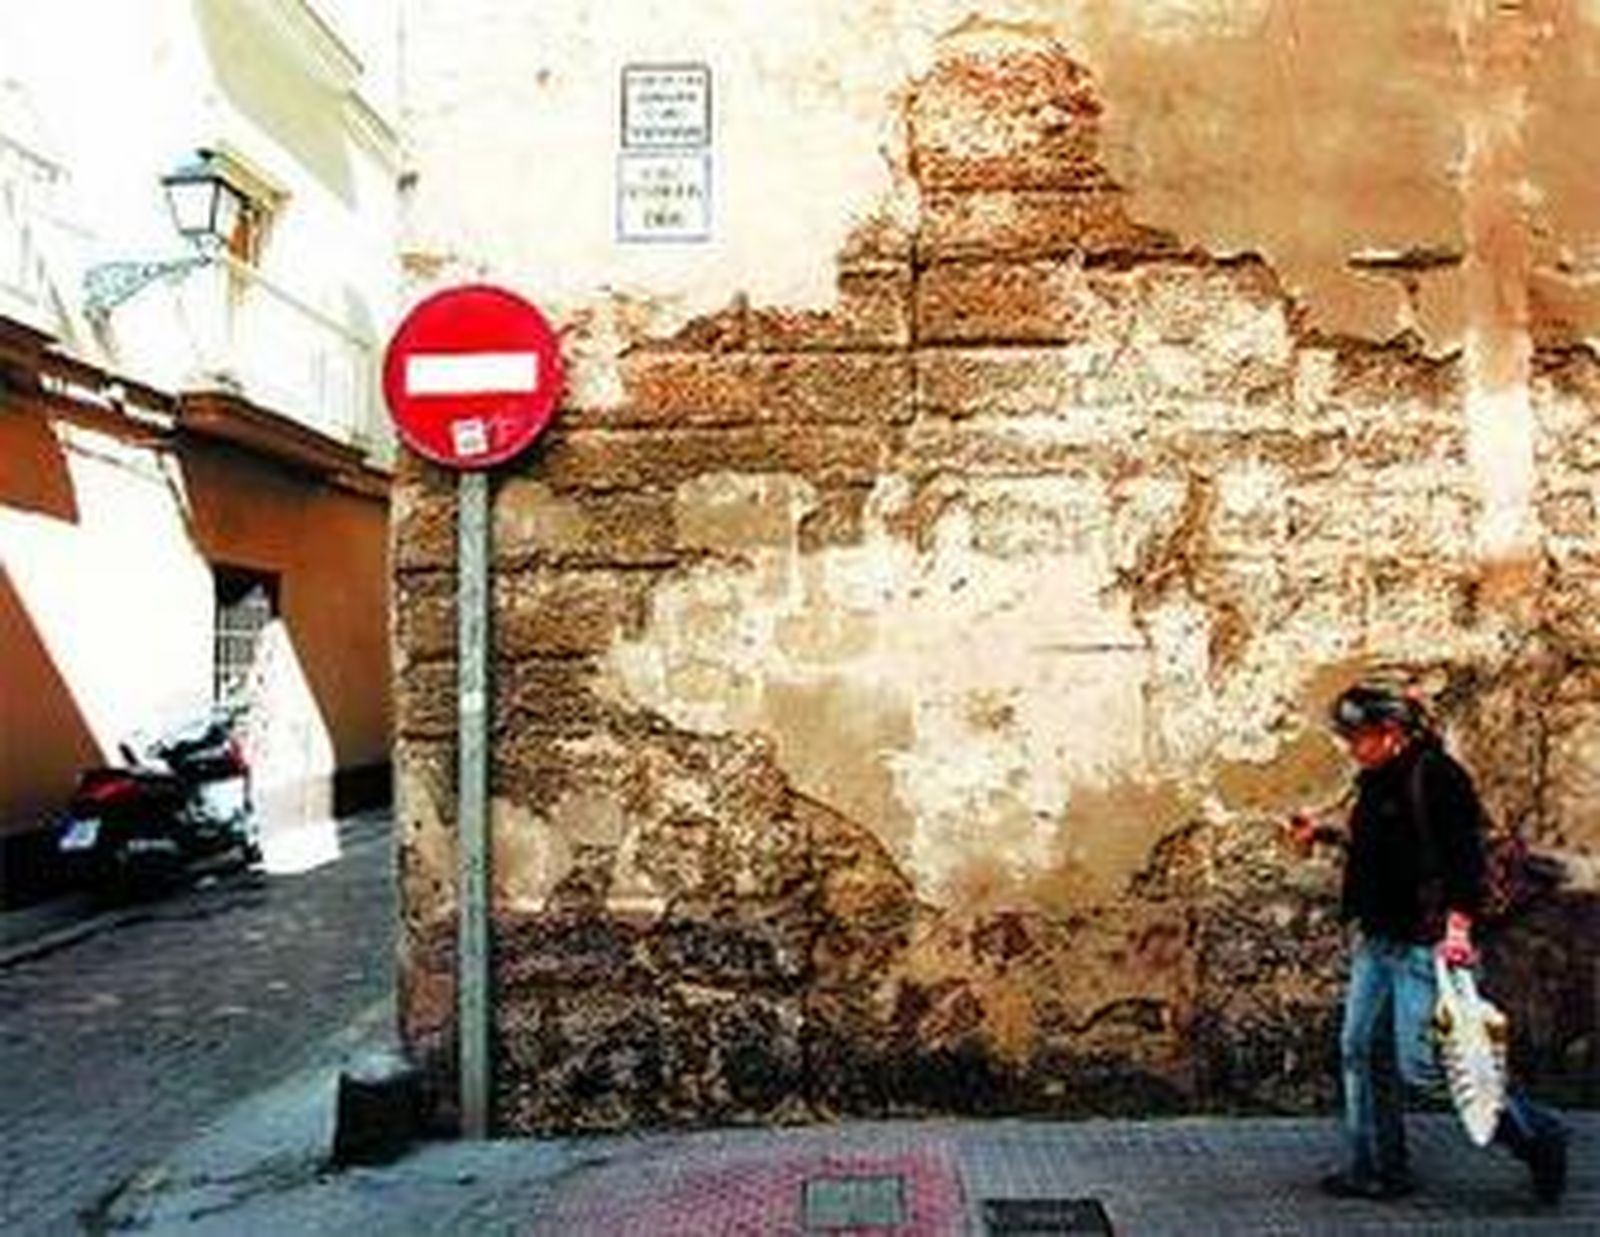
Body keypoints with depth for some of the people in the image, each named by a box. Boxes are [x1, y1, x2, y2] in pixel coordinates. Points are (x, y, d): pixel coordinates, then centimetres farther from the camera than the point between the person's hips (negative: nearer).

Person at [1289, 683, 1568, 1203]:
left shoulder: (1435, 775, -14)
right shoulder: (1377, 781, 13)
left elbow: (1464, 857, -19)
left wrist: (1457, 927, -26)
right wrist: (1325, 834, 15)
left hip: (1424, 944, -9)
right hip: (1378, 940, 9)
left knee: (1423, 1065, -7)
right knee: (1360, 1049, 10)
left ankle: (1538, 1136, 11)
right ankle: (1375, 1170, 22)